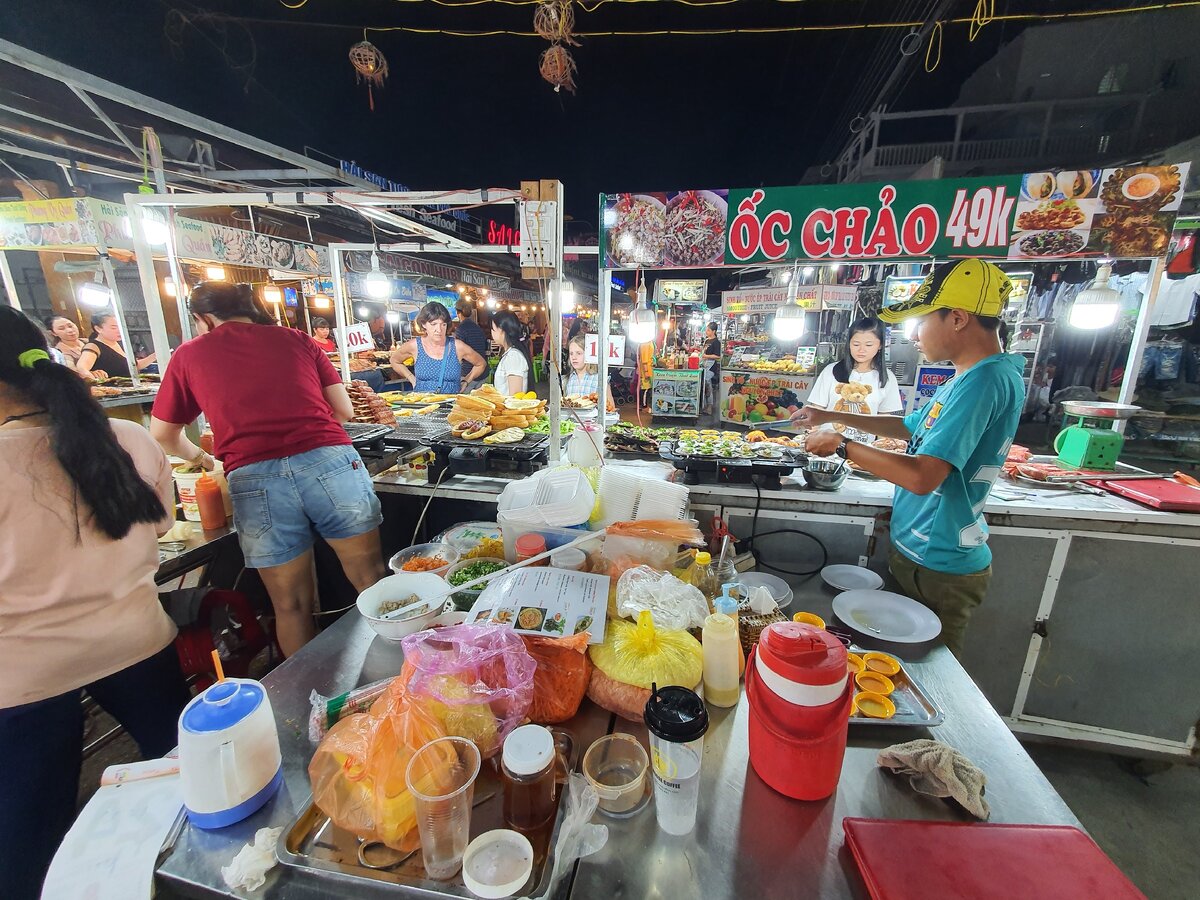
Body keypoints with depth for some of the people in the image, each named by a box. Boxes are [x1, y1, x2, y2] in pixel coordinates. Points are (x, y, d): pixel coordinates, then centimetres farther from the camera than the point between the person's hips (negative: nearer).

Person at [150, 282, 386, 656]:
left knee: (291, 606, 14)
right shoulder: (297, 339, 19)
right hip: (331, 463, 1)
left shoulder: (189, 354, 18)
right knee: (372, 584, 11)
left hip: (256, 481, 0)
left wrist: (198, 456, 47)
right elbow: (344, 411, 18)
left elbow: (163, 436, 26)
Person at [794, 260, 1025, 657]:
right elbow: (912, 427, 21)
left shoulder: (985, 380, -25)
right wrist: (832, 415, 16)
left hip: (938, 568, -10)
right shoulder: (969, 378, 8)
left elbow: (922, 476, -33)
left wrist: (842, 445, -20)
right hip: (919, 552, 10)